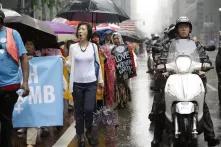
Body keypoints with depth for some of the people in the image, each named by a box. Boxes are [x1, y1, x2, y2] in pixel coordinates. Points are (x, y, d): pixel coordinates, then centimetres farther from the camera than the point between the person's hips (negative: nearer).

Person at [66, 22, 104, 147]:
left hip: (91, 83, -1)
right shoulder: (73, 47, 0)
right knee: (79, 111, 6)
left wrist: (100, 79, 10)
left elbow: (98, 63, 9)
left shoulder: (93, 46, 1)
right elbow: (70, 63, 6)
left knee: (89, 109, -8)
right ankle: (81, 136, 19)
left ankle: (89, 132, 18)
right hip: (77, 83, 1)